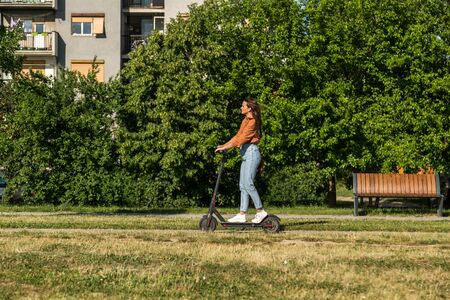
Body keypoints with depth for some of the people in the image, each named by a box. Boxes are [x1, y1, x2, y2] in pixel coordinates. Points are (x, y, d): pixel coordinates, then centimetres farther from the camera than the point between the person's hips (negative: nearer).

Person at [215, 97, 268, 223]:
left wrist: (226, 147, -18)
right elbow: (238, 136, 19)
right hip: (246, 154, 10)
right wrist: (224, 145, 12)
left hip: (251, 152, -10)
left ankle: (260, 211, -7)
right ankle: (242, 214, 7)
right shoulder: (245, 121, 17)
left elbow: (242, 138, -18)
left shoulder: (252, 122, -12)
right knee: (242, 185, 6)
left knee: (248, 183, -13)